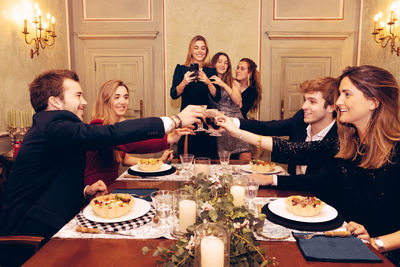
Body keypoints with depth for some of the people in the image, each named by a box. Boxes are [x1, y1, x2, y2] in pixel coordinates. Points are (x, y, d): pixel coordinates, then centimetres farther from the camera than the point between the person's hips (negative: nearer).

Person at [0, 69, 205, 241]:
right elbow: (113, 133, -31)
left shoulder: (46, 126, 13)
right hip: (31, 231, -9)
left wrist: (85, 191, 2)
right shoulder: (54, 125, -19)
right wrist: (175, 121, -26)